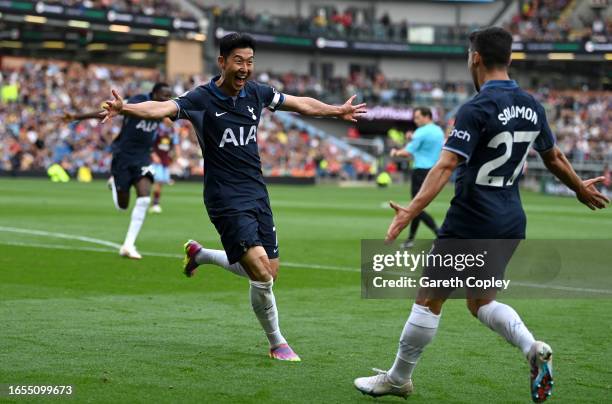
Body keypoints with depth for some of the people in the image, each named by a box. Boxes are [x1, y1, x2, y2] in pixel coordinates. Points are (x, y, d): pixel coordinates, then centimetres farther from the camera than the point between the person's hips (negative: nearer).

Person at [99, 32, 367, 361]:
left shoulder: (256, 93, 5)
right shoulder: (201, 99, -12)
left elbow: (303, 104, 21)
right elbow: (161, 108, -29)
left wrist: (337, 111, 33)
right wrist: (124, 108, -48)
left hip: (257, 195, 7)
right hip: (226, 200, -6)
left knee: (268, 272, 10)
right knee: (262, 274, -16)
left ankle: (200, 254, 34)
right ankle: (277, 343, 5)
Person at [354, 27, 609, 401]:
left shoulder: (477, 109, -16)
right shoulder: (532, 107, 6)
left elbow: (446, 165, -26)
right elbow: (555, 158, 19)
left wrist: (412, 210, -31)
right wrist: (580, 188, 37)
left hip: (471, 221, -7)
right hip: (511, 222, 7)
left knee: (428, 300, 7)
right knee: (481, 302, 20)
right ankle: (533, 348, -5)